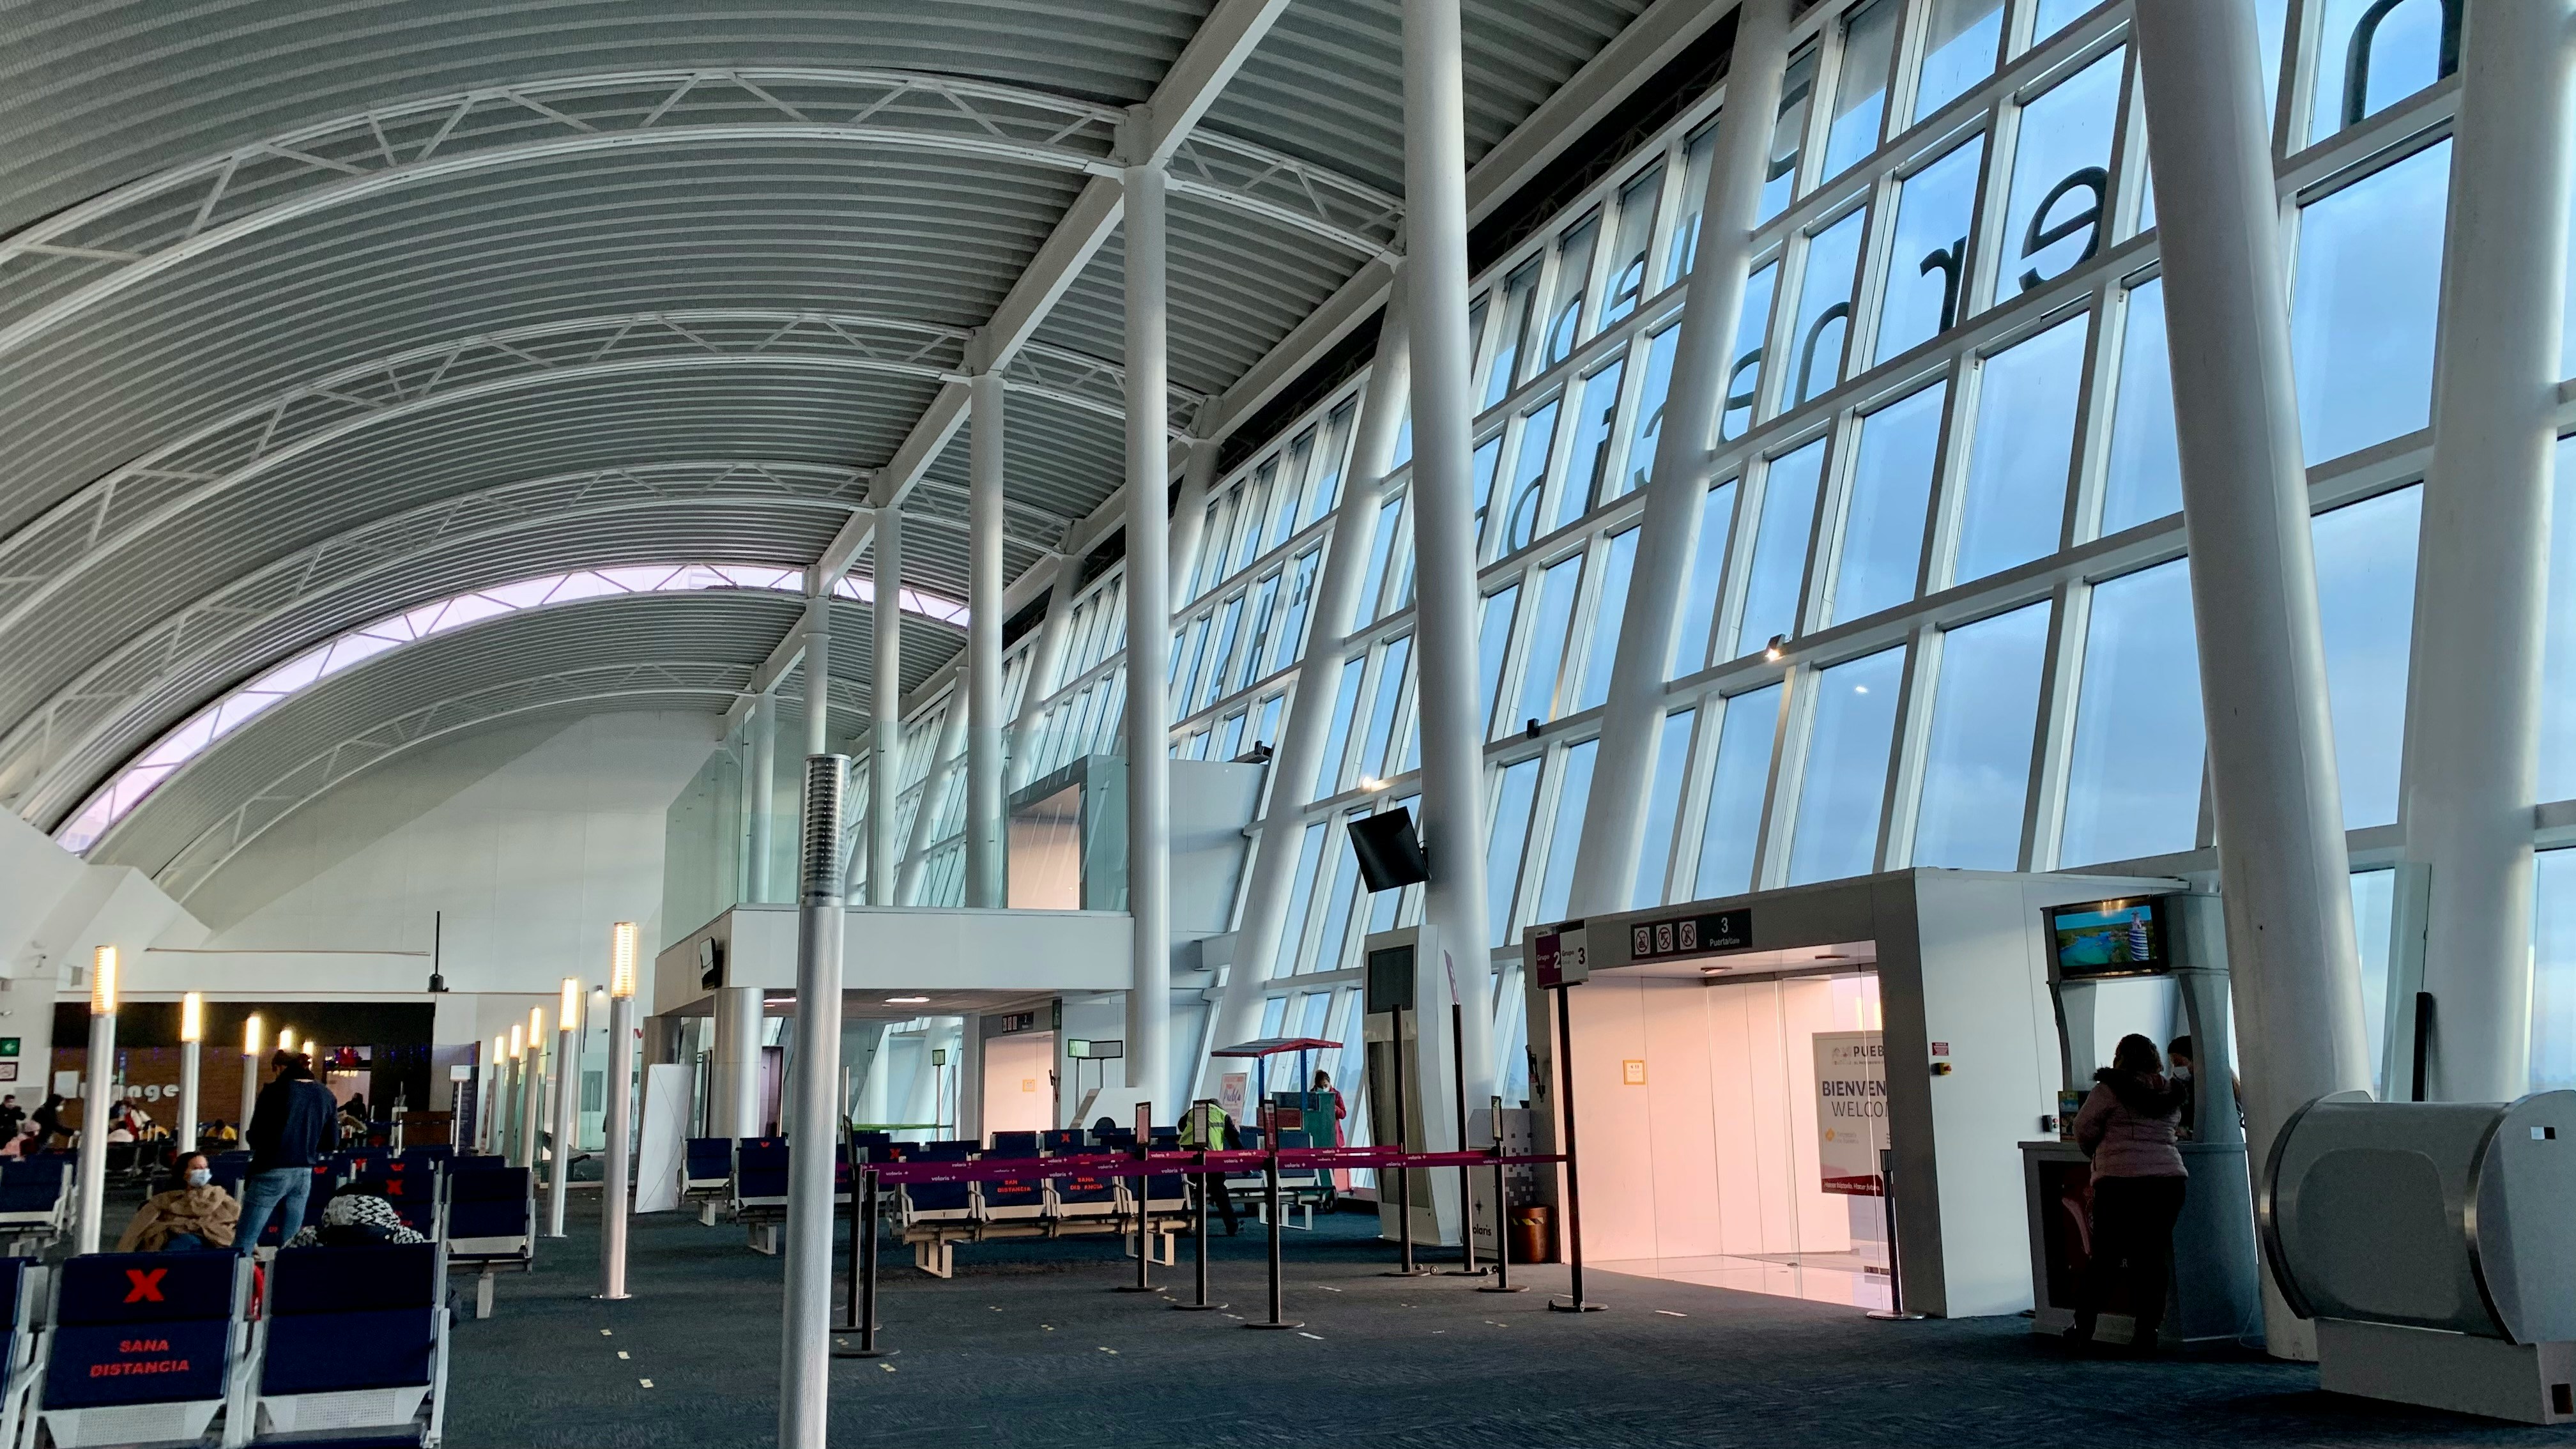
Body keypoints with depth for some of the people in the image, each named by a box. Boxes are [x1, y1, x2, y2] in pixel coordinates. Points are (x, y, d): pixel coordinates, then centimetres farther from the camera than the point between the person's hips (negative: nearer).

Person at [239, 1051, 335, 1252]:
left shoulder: (275, 1091, -10)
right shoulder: (326, 1095, 6)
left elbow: (255, 1136, -8)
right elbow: (330, 1141, 11)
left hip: (272, 1172, -5)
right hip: (304, 1174, 5)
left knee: (245, 1243, 0)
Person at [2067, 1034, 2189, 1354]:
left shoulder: (2109, 1089, -2)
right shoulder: (2171, 1093, 14)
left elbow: (2083, 1130, 0)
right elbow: (2174, 1126, 23)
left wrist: (2097, 1154, 18)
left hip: (2120, 1181, -4)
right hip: (2168, 1180, 4)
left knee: (2105, 1256, 2)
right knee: (2152, 1258, 5)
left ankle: (2083, 1327, 7)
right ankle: (2148, 1331, 2)